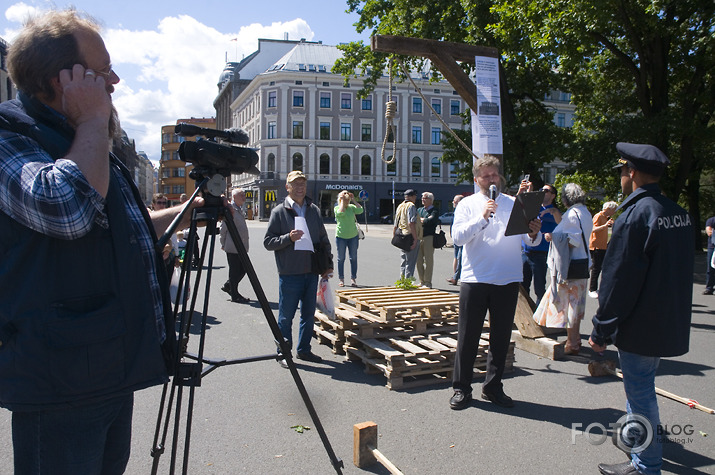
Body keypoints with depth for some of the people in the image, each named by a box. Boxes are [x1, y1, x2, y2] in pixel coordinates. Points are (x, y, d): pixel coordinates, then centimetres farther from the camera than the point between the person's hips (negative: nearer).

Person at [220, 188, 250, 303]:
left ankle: (228, 286, 29)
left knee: (243, 269, 12)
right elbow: (223, 228, -11)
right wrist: (223, 244, -7)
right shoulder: (230, 208, -12)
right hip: (232, 247, -9)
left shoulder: (240, 209, 17)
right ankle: (235, 296, 9)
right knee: (234, 271, -1)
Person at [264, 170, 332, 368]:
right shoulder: (279, 211, -3)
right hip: (290, 274, -5)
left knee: (308, 314, 14)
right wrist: (288, 238, -20)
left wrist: (328, 263, 10)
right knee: (286, 316, 3)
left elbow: (323, 239, 17)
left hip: (312, 272, 5)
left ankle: (304, 350, 28)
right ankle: (283, 353, 18)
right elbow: (268, 242, -4)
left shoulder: (314, 210, 11)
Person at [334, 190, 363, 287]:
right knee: (341, 258, 4)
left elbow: (360, 210, -10)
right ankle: (341, 279, 13)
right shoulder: (337, 208, -1)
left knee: (353, 258, 4)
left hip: (353, 236, 2)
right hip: (341, 236, -2)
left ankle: (353, 279, 12)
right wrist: (342, 200, -14)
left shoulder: (352, 207, 6)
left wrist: (353, 200, -6)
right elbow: (341, 212, -22)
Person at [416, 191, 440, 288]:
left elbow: (431, 221, -18)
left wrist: (420, 220, -3)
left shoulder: (434, 211, -1)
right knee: (419, 261, 7)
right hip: (419, 237, 6)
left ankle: (427, 283, 3)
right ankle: (422, 282, 17)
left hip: (429, 237, -6)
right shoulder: (419, 210, 19)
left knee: (428, 261, -3)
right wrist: (425, 220, -6)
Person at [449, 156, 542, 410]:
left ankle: (493, 387, 24)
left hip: (508, 281, 3)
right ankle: (461, 388, 14)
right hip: (475, 280, -2)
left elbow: (530, 240, 5)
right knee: (468, 337, 2)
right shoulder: (467, 204, 5)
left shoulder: (514, 203, 11)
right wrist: (482, 217, -20)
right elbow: (458, 236, -9)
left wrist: (534, 234, -17)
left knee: (501, 337, 10)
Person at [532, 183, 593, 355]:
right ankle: (575, 340, 26)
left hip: (570, 268, -10)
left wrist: (552, 237, -17)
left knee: (568, 305, -2)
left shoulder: (572, 214, -16)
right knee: (574, 305, 16)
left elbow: (573, 242, -22)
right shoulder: (585, 213, 14)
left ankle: (572, 345, 4)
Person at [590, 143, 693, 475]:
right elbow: (680, 271, 15)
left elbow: (618, 281, -20)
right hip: (670, 324, 9)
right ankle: (637, 437, 43)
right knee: (641, 388, 25)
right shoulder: (680, 214, 5)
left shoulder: (634, 216, -21)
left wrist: (602, 332, -13)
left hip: (640, 326, -9)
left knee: (640, 393, 4)